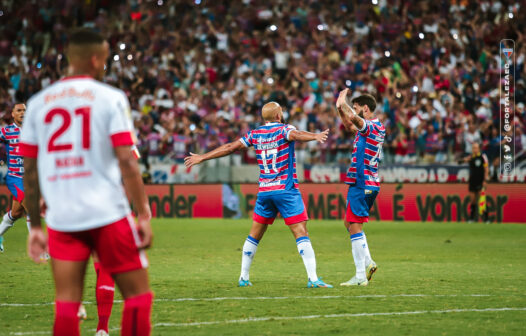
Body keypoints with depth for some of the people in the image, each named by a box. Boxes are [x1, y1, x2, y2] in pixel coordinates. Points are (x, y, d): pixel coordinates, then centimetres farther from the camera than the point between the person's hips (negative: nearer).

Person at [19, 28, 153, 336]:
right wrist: (144, 216, -4)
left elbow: (30, 170, 9)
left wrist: (35, 226, 16)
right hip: (108, 214, -4)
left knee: (66, 305, 5)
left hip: (61, 217, 4)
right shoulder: (110, 98, -2)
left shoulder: (39, 102, 9)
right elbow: (127, 163, -9)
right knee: (139, 295, 7)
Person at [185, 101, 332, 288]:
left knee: (254, 235, 16)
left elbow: (230, 147, 13)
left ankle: (244, 277, 19)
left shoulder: (255, 134, 10)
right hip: (286, 189, -5)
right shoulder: (283, 129, -3)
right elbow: (295, 135, -26)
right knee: (301, 232, -10)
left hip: (264, 191, 5)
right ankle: (313, 278, -20)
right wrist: (315, 136, -46)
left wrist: (202, 157, 22)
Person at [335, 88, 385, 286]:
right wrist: (341, 109, 19)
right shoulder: (368, 127, 15)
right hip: (368, 184, 10)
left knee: (355, 228, -9)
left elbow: (354, 119, -36)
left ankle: (361, 277, -9)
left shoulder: (373, 127, -15)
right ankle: (367, 263, 16)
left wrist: (344, 104, -25)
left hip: (362, 185, -10)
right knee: (350, 224, 18)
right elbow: (350, 126, 32)